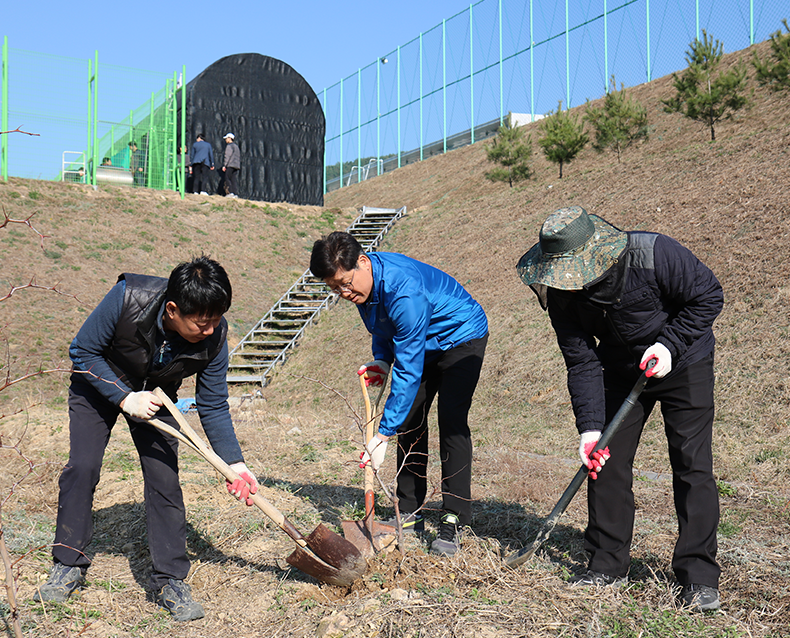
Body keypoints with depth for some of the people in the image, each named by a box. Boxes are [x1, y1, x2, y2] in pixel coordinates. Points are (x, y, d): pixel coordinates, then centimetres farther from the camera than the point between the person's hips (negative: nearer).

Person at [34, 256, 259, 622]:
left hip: (155, 394, 1)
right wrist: (124, 398, -28)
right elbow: (82, 352, -21)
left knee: (164, 478, -8)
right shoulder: (127, 299, -37)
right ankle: (68, 565, 11)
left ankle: (170, 580, 3)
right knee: (82, 467, -10)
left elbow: (213, 406, -17)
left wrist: (233, 463, -22)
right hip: (99, 384, -1)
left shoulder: (214, 337, -29)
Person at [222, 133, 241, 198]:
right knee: (233, 180, 6)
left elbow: (228, 156, -12)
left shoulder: (229, 146, -5)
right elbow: (239, 157, 21)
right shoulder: (236, 146, 21)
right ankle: (236, 194, -3)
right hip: (237, 165, 8)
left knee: (227, 179, -7)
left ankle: (231, 192, -18)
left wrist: (225, 166, -12)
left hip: (230, 165, -8)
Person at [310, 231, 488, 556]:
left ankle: (453, 521, -10)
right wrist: (381, 359, -8)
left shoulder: (404, 291, -39)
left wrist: (383, 434, -37)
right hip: (423, 344, 8)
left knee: (452, 421, -18)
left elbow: (408, 371, -38)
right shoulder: (361, 283, -13)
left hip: (462, 336, -8)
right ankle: (410, 514, 12)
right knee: (409, 421, 3)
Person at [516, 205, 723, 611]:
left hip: (684, 362, -4)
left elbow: (709, 296, -17)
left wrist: (669, 343, -26)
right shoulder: (562, 290, -18)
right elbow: (581, 361, -14)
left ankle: (699, 577, 3)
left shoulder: (655, 254, -31)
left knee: (692, 464, -8)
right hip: (621, 369, 4)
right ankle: (608, 565, 15)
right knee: (605, 461, 1)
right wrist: (589, 427, -21)